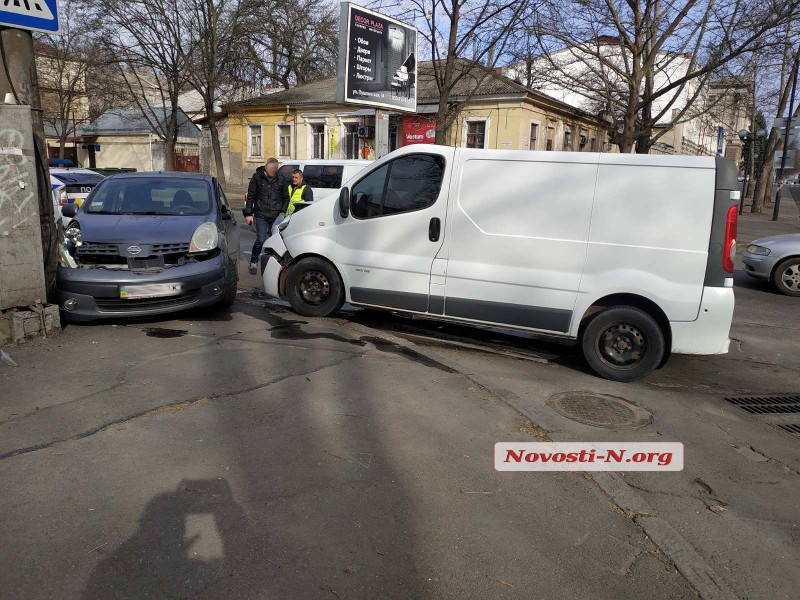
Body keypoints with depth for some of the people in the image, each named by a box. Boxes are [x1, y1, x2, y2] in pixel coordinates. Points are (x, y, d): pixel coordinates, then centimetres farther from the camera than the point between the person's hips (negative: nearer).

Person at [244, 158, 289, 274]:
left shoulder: (281, 180, 4)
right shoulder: (257, 177, -1)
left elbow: (286, 198, 14)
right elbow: (250, 196, 2)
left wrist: (283, 212, 4)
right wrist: (248, 214, -1)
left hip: (276, 216, 2)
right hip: (261, 215, -2)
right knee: (261, 240, -6)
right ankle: (253, 262, 14)